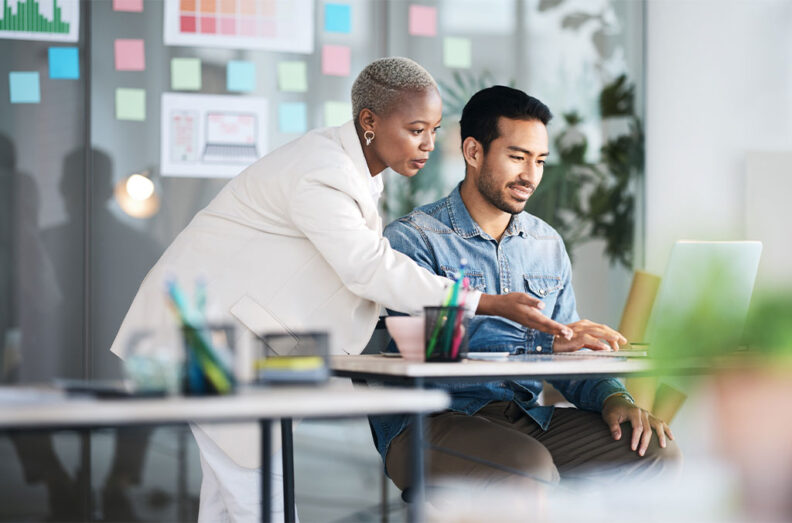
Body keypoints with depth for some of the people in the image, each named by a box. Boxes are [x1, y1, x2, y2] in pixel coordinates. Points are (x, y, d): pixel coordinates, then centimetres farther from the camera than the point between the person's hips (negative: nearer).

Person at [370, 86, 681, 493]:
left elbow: (570, 355, 17)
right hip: (432, 422, -7)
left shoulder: (548, 245, 17)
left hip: (525, 417, 7)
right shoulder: (413, 238, -4)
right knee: (530, 467, -36)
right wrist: (545, 341, -26)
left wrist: (612, 397, -5)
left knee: (655, 450, -14)